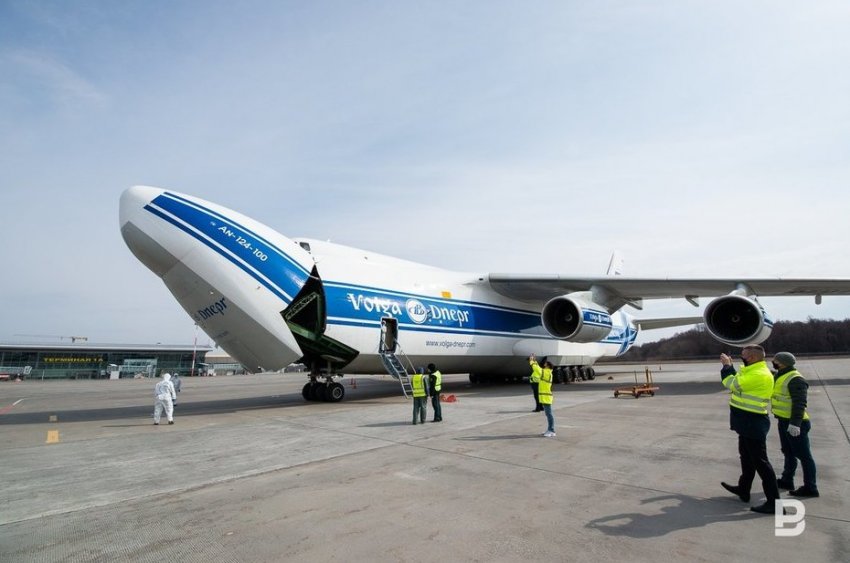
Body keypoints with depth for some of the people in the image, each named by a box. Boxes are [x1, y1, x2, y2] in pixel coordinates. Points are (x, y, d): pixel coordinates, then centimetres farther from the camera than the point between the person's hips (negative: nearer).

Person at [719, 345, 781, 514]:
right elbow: (737, 381, 20)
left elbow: (733, 384, -19)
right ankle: (743, 490, 36)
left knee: (760, 462, -7)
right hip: (748, 423, 11)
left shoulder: (759, 375, -23)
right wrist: (729, 366, 13)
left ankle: (774, 502, -2)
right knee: (746, 457, 21)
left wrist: (727, 366, -5)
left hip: (753, 425, -11)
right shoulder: (752, 372, 10)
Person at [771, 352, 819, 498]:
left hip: (795, 424, -10)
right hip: (784, 421, 10)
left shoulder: (795, 379, -19)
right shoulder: (781, 376, 11)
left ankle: (810, 488, 8)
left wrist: (795, 423, -31)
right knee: (789, 453, 19)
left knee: (803, 455, -1)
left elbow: (800, 403, -26)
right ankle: (787, 480, 31)